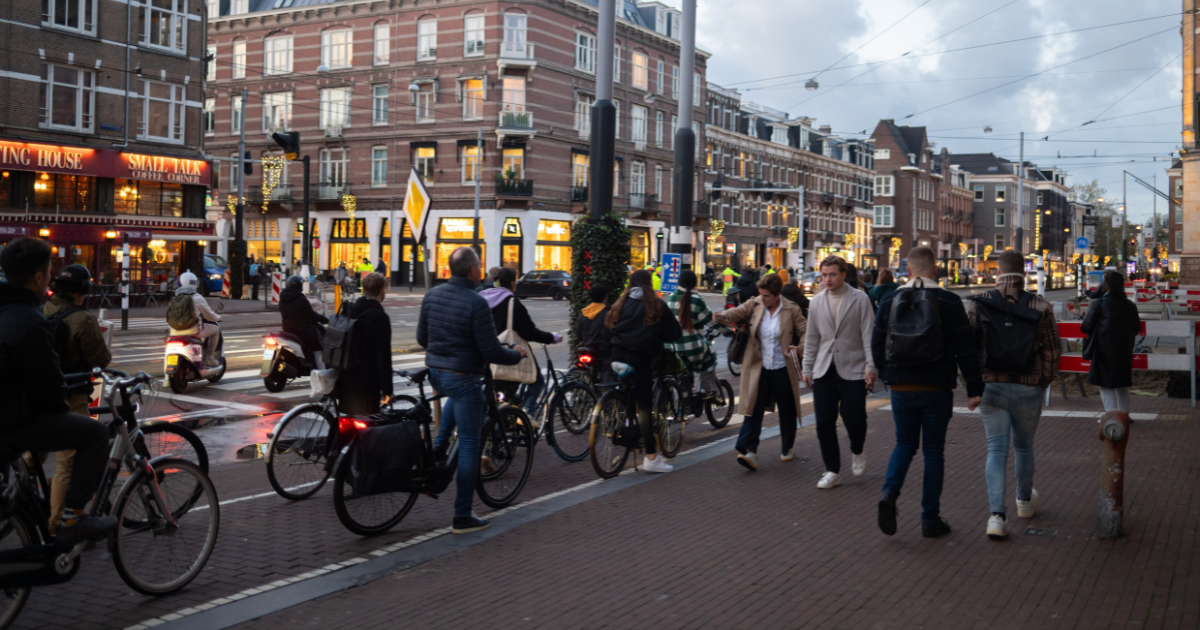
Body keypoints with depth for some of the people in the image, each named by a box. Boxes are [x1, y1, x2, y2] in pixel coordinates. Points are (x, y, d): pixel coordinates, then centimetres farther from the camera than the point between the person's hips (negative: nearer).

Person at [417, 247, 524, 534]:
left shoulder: (432, 295, 2)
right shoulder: (476, 303, -20)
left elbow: (421, 338, 12)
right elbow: (491, 351, -19)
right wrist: (516, 354, 1)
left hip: (435, 373, 7)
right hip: (463, 377, -7)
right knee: (469, 445, 3)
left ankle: (439, 446, 25)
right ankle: (463, 517, 7)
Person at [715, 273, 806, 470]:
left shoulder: (791, 310, -4)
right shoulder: (754, 304, 0)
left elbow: (805, 332, 1)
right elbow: (738, 312, -11)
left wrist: (799, 348, -18)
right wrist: (721, 317, -33)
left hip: (783, 369, -1)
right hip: (759, 367, 1)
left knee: (787, 411, 11)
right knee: (754, 409, -9)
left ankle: (787, 448, 30)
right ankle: (750, 451, -15)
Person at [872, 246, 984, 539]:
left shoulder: (890, 300, 0)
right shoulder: (949, 302, -8)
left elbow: (877, 346, 6)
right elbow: (965, 349, -9)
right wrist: (974, 389, -3)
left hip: (901, 388, 2)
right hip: (937, 389, -2)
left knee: (904, 444, 17)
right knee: (933, 451, 7)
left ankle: (889, 493, -8)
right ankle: (931, 519, 11)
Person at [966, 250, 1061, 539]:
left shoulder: (979, 304, -3)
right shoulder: (1040, 306, -4)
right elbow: (1052, 350, -3)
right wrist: (1044, 381, 12)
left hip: (991, 387, 0)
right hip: (1028, 389, 0)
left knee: (996, 449, 2)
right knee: (1024, 447, 20)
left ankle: (997, 514, -12)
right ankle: (1024, 501, 40)